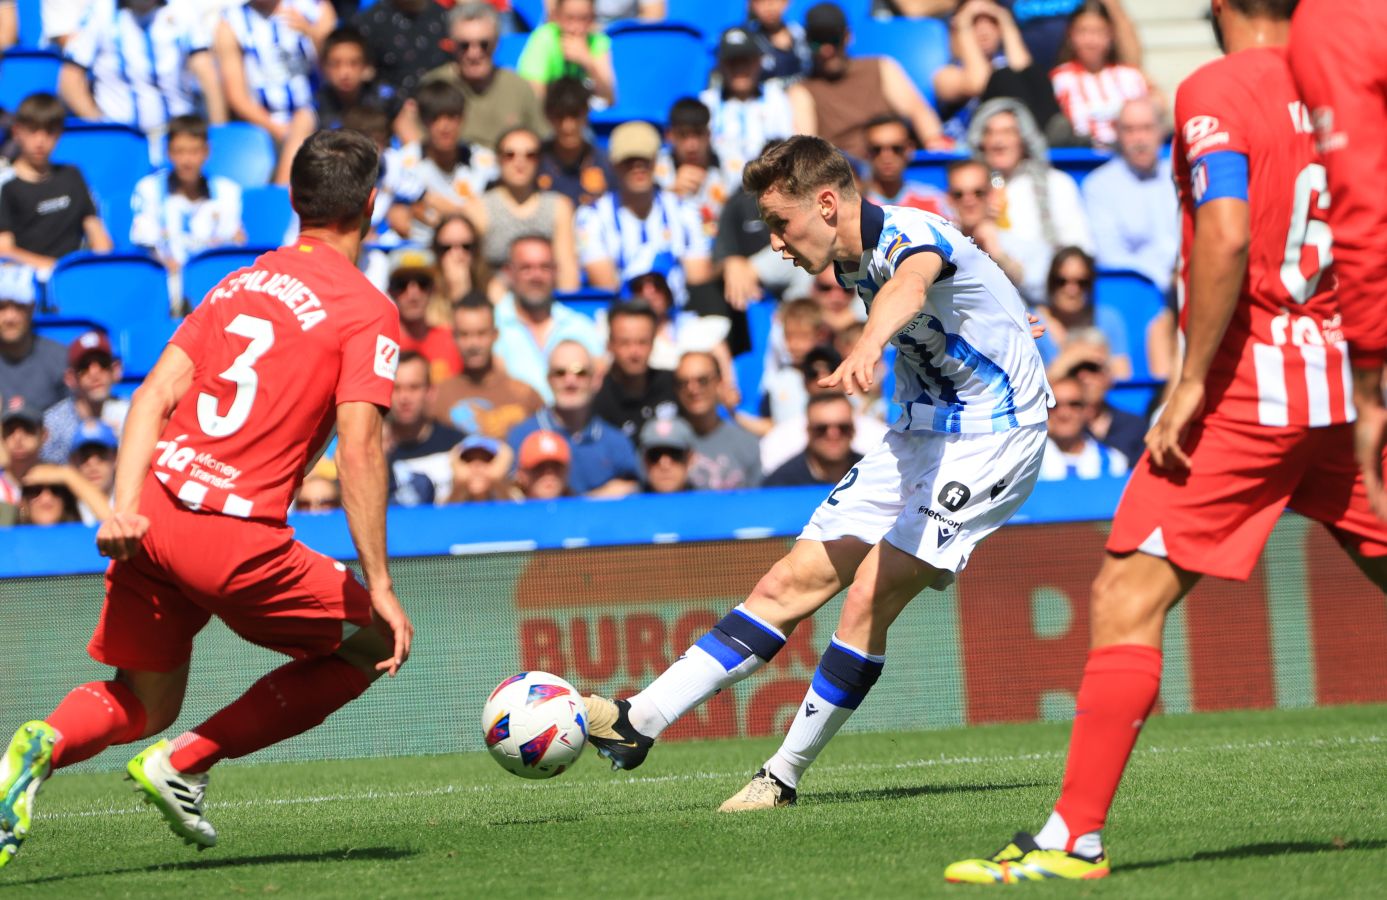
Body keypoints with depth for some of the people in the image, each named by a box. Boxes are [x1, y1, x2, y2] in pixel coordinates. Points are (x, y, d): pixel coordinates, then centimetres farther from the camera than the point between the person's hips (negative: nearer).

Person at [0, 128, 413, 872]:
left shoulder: (239, 283, 18)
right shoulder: (366, 311, -1)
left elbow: (157, 393, 8)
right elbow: (359, 449, -11)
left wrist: (124, 507, 0)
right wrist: (377, 586, -9)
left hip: (150, 517, 6)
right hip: (233, 536, -6)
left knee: (143, 702, 20)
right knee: (372, 644, 14)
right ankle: (183, 762, 3)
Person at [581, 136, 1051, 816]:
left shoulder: (910, 235, -24)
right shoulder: (849, 262, 5)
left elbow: (909, 283, -49)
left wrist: (867, 347, -71)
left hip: (989, 439, -9)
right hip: (917, 436, 9)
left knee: (869, 598, -19)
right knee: (790, 585, 2)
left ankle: (784, 776, -8)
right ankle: (639, 722, -2)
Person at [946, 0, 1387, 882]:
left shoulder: (1214, 92, -7)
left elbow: (1227, 237, -20)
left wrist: (1192, 382, -16)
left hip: (1246, 393, -6)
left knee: (1127, 601, -6)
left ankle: (1076, 837, -10)